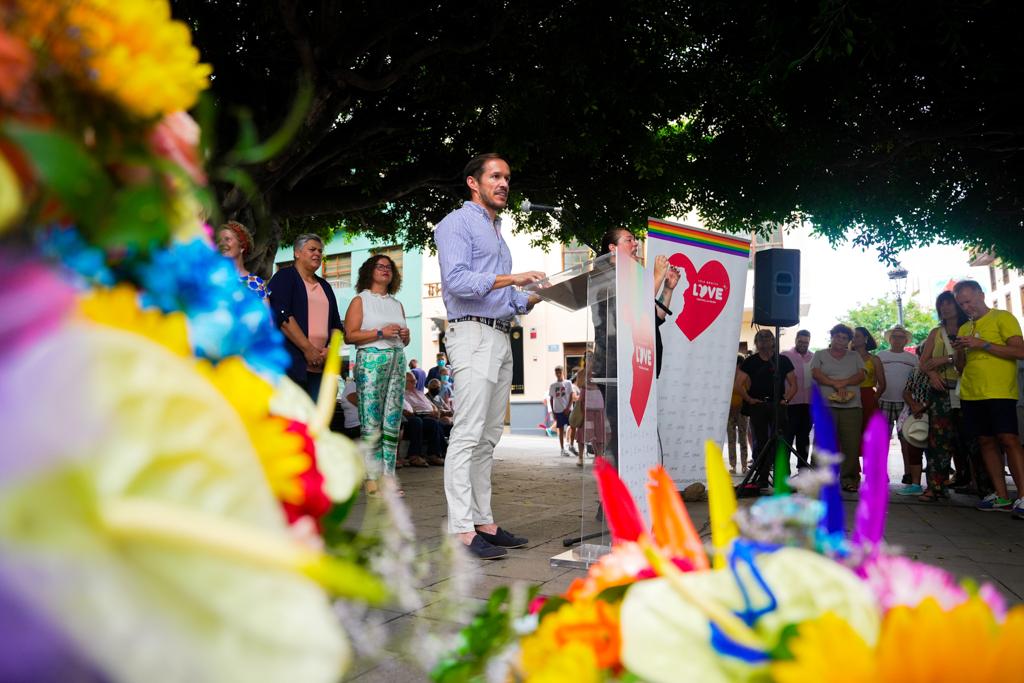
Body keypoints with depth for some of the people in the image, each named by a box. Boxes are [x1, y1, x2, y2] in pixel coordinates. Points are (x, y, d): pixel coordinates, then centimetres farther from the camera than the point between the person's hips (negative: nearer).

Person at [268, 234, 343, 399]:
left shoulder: (325, 286, 24)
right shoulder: (285, 277, 4)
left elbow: (336, 324, 22)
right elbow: (282, 316, -10)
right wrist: (308, 349, -15)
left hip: (320, 366, 6)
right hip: (290, 363, -6)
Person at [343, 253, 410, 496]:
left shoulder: (397, 304, 22)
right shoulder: (360, 300, 7)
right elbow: (349, 336, -4)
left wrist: (405, 335, 3)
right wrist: (380, 333, -12)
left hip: (397, 360, 5)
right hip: (371, 359, -5)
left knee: (393, 421, 0)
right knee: (372, 422, -10)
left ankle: (387, 475, 3)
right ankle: (372, 477, -7)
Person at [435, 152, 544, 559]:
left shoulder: (497, 232, 28)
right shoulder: (458, 223, 1)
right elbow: (457, 280, -15)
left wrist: (536, 297, 10)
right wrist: (510, 279, -20)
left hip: (501, 338, 9)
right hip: (473, 333, -9)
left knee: (489, 436, 7)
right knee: (468, 434, -12)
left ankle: (483, 522, 12)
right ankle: (462, 529, -10)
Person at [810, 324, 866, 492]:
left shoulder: (855, 356, 20)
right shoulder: (820, 355, 13)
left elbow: (861, 376, 6)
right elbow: (816, 374, -2)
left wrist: (844, 382, -10)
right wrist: (836, 385, -12)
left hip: (851, 406, 2)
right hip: (826, 405, -2)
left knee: (851, 444, -2)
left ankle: (848, 479, 5)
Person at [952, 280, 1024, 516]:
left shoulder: (1003, 318, 1)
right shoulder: (964, 329, 18)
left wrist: (982, 344, -15)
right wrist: (958, 352, -1)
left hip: (999, 392, -6)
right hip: (970, 394, 6)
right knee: (986, 442, 4)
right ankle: (1001, 496, 7)